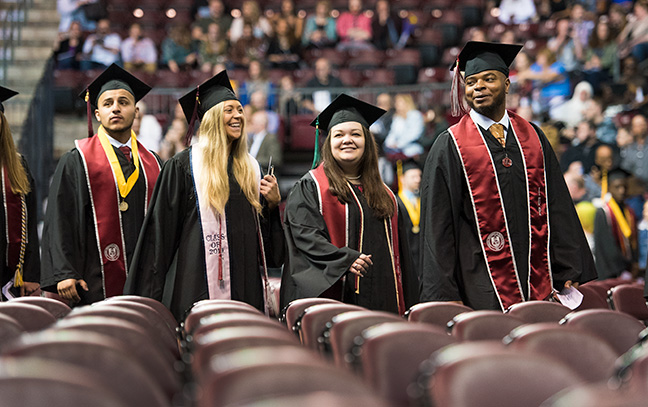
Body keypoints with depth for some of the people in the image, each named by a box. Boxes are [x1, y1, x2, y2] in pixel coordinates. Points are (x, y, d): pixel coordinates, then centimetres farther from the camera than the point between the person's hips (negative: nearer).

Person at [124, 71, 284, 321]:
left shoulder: (250, 169, 15)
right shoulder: (183, 166, -1)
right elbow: (163, 225, -3)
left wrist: (273, 203, 1)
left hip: (246, 282, 5)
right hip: (200, 283, -5)